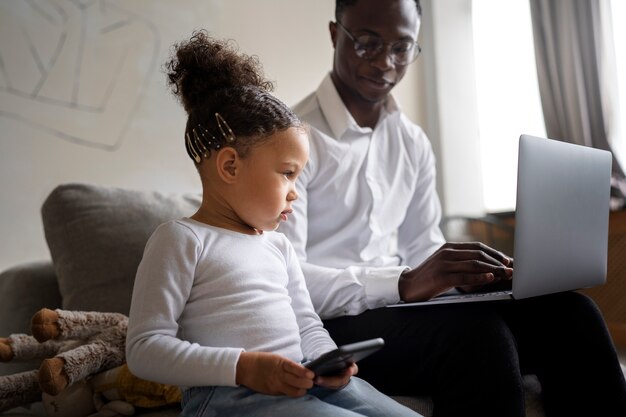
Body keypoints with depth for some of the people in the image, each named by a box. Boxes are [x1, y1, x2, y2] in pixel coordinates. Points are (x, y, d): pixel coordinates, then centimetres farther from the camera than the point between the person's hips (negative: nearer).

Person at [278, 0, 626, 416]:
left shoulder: (414, 143, 12)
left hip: (396, 304, 6)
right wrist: (404, 284, -30)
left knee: (567, 311, -15)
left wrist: (477, 271, -6)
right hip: (329, 321, -6)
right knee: (477, 332, -33)